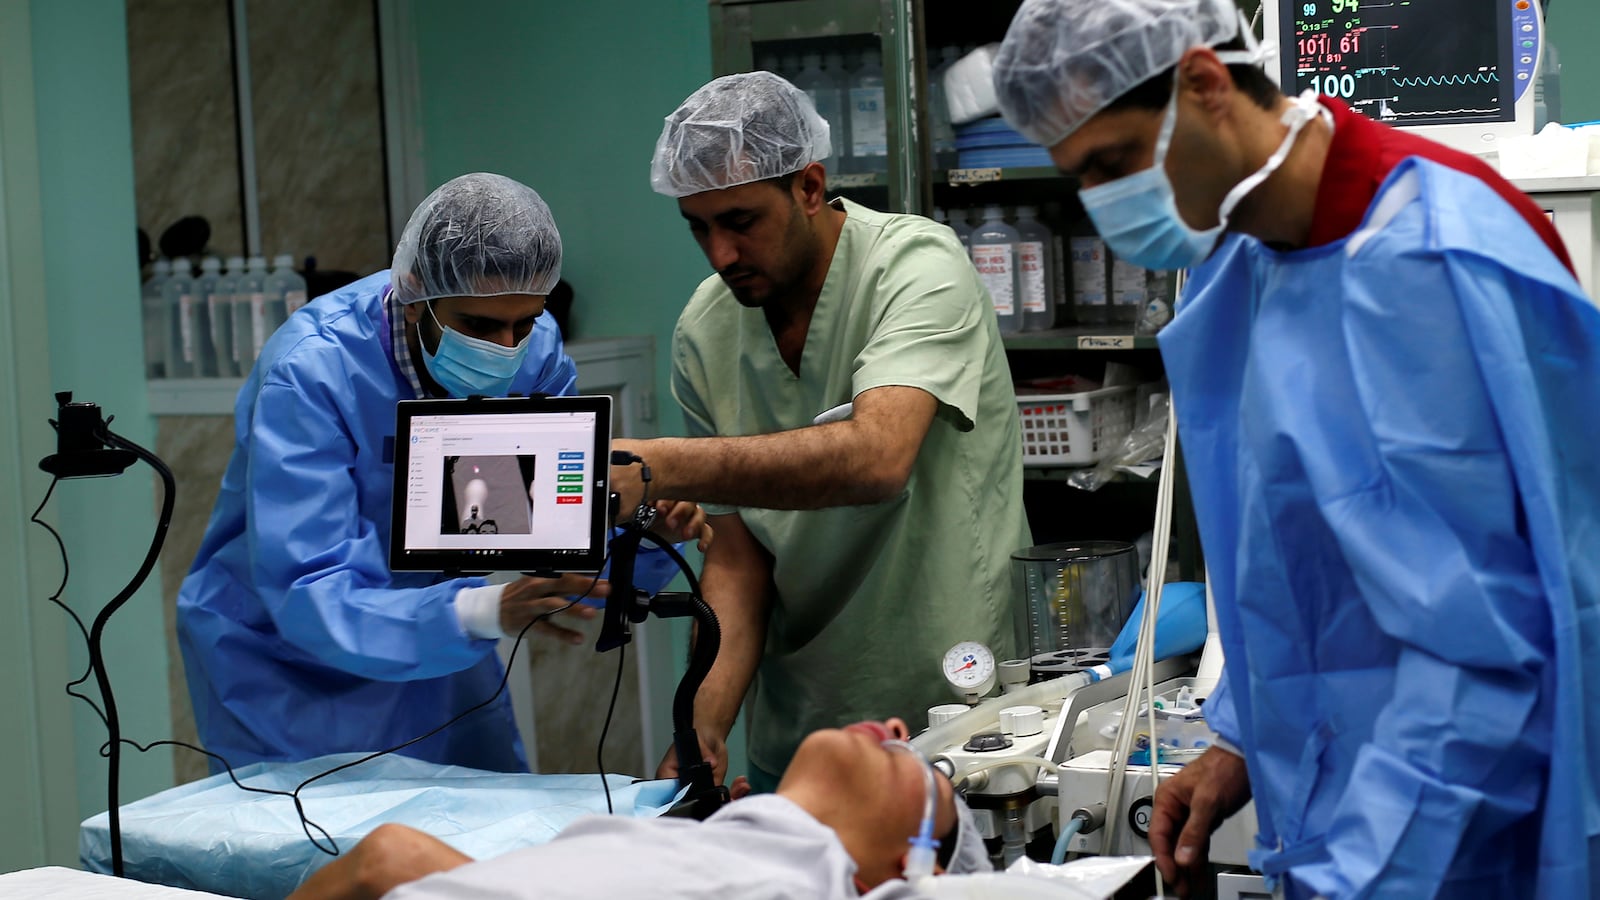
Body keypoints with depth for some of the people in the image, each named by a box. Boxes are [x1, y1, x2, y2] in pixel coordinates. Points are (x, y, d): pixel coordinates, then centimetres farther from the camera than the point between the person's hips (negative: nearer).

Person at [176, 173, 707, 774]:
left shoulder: (535, 350, -13)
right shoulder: (310, 371, -30)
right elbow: (307, 597, -37)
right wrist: (486, 612, -50)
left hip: (434, 654, 5)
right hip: (288, 666, -5)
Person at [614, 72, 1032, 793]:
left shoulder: (917, 264, -14)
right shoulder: (703, 332, 1)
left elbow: (877, 456, -31)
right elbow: (738, 551, 2)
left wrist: (661, 465, -37)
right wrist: (705, 721, -13)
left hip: (955, 704, -4)